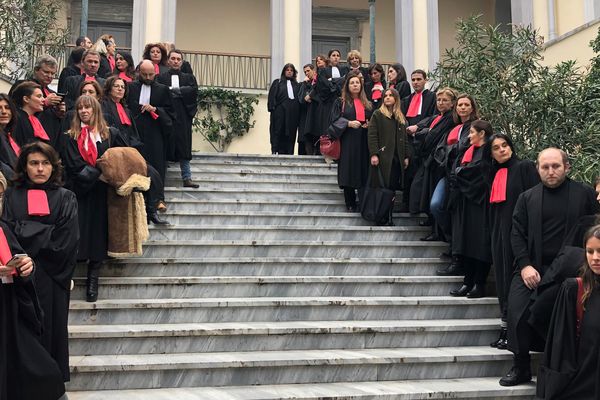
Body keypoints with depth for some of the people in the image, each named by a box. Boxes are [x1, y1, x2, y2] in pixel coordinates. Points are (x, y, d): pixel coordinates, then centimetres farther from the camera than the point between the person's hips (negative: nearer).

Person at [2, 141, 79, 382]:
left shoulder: (65, 198, 4)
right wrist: (47, 232, -10)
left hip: (51, 278, 0)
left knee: (51, 327, 3)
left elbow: (66, 241, -6)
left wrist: (25, 230, -6)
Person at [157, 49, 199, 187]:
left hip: (183, 117, 2)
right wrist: (180, 92, -12)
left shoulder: (189, 77, 15)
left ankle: (187, 178, 4)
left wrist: (172, 90, -6)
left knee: (184, 149, 2)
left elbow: (194, 90, -4)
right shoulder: (161, 77, 8)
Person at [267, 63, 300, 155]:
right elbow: (272, 96, 3)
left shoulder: (296, 85, 20)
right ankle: (275, 151, -3)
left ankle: (288, 153, 1)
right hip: (280, 111, -3)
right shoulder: (277, 82, 13)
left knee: (291, 134, 0)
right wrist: (272, 107, -10)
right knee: (278, 132, -5)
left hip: (293, 113, 3)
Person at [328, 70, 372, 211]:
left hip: (364, 142, 3)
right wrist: (348, 123, -16)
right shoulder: (341, 102, 6)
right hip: (348, 142, -3)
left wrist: (369, 124, -2)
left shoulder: (367, 104, 16)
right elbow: (335, 119, -1)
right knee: (349, 172, -5)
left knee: (364, 173, 0)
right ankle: (350, 204, 3)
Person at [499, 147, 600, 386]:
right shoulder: (527, 198, 12)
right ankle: (521, 368, -2)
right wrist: (525, 265, -6)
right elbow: (517, 234, 7)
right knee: (517, 309, -15)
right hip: (533, 267, 1)